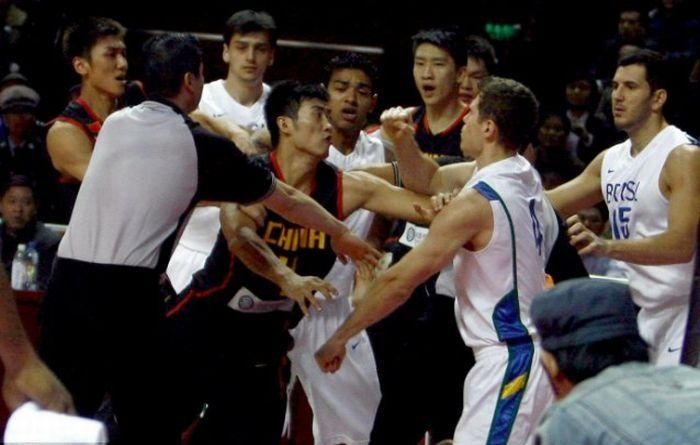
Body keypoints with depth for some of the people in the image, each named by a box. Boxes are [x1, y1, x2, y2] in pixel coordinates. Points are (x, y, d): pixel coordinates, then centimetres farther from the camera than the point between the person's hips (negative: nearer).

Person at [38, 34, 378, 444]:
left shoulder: (115, 124, 14)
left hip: (67, 279, 4)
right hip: (126, 291, -4)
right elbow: (288, 200, 15)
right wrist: (341, 234, 31)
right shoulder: (202, 146, 3)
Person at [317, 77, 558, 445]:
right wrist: (404, 142, 5)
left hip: (507, 360, -10)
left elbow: (400, 280, -14)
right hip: (531, 354, 10)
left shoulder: (475, 203, -19)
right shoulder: (523, 176, 7)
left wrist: (339, 338, -5)